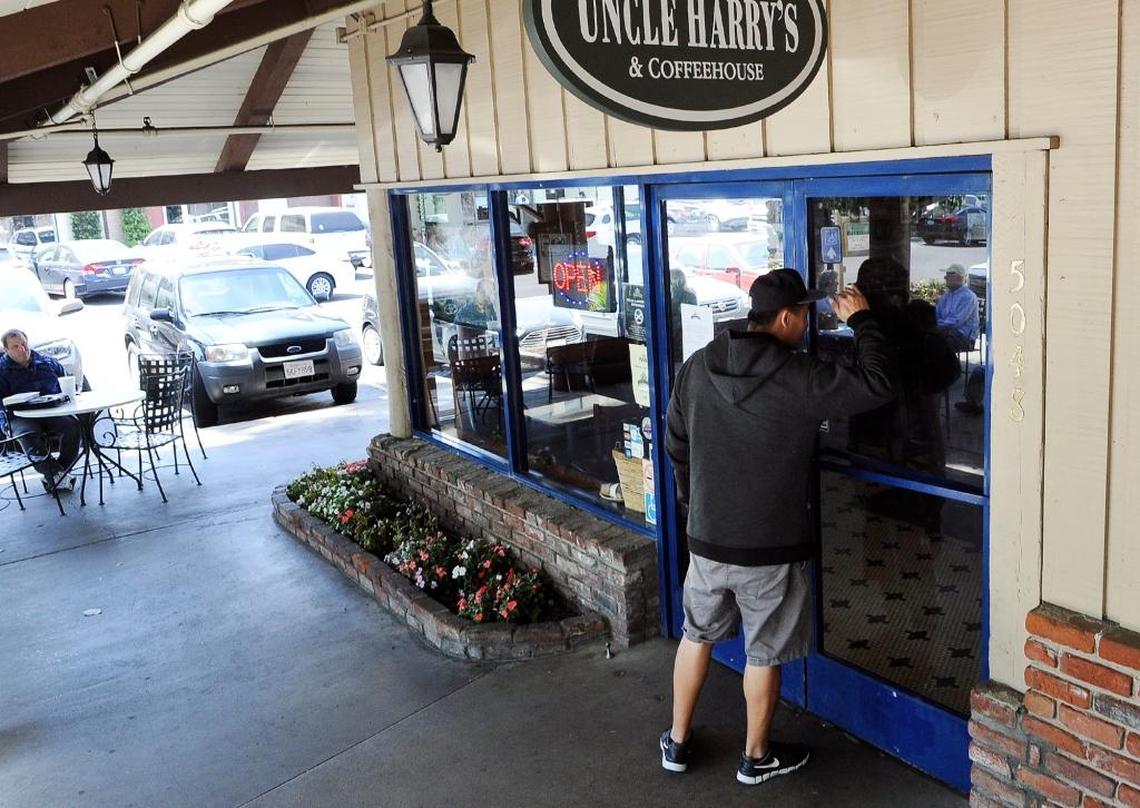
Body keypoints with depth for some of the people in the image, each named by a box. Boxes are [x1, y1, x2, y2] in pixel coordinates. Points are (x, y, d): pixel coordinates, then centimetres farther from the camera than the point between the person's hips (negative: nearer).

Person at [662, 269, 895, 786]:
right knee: (764, 654, 13)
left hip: (707, 538, 4)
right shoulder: (800, 378, -18)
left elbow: (675, 443, 8)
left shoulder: (697, 368, -2)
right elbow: (878, 386, -15)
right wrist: (861, 321, -3)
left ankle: (677, 742, 34)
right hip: (771, 547, -4)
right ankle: (757, 758, 31)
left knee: (697, 635, 22)